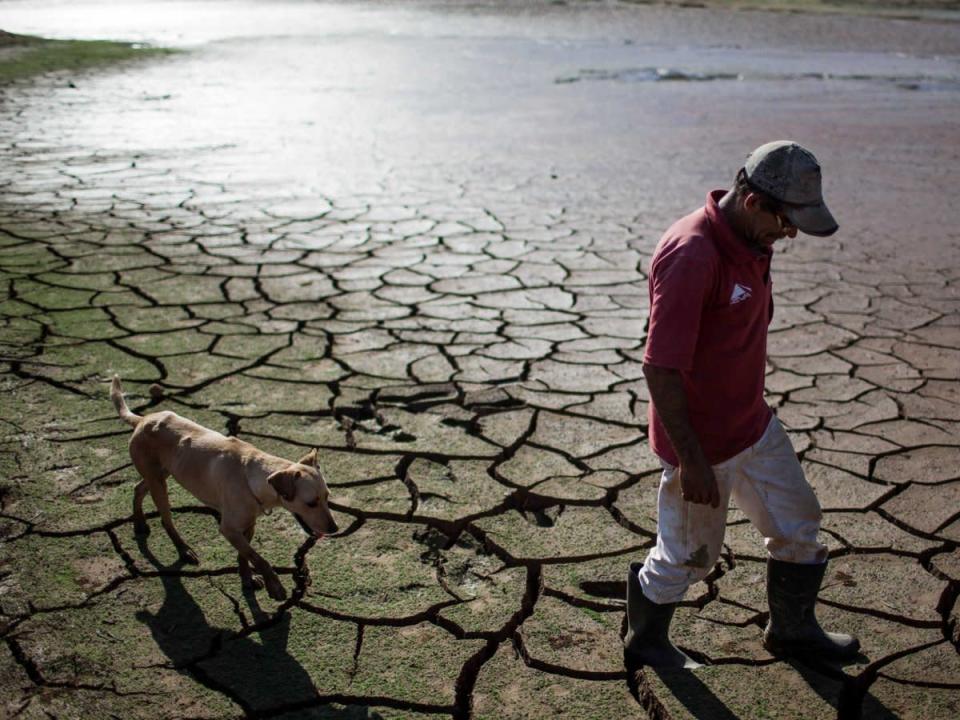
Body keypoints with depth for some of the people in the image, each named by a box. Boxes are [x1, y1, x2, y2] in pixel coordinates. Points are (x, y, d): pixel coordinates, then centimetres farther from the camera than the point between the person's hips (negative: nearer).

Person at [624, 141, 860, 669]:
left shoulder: (750, 239, 1)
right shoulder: (691, 256, -29)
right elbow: (660, 369, -29)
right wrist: (691, 461, -24)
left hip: (754, 424, 9)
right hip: (702, 441, -9)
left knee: (798, 525, 20)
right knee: (689, 556, 10)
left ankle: (793, 629, 43)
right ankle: (645, 644, 36)